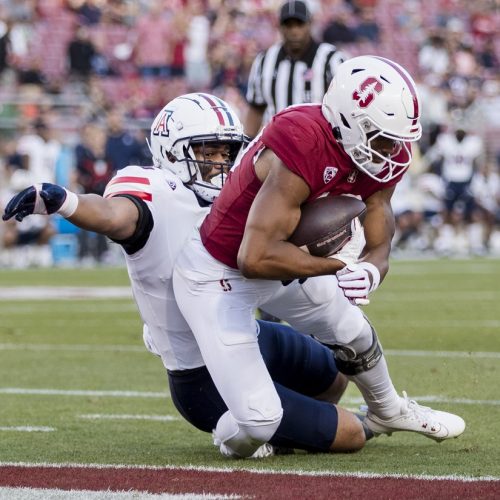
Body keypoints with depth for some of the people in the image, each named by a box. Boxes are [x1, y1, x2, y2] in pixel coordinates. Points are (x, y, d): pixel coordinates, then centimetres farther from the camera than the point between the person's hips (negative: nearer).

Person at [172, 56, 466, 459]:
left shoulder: (381, 154, -10)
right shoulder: (303, 147, -37)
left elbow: (379, 247, -8)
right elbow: (256, 258, -39)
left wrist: (369, 271, -32)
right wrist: (339, 268, -30)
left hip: (283, 263, 8)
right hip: (218, 277, -8)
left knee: (355, 334, 25)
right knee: (260, 421, -15)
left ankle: (388, 412, 56)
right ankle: (233, 436, 22)